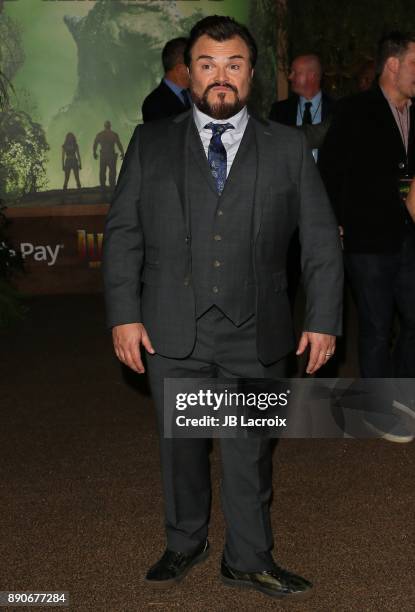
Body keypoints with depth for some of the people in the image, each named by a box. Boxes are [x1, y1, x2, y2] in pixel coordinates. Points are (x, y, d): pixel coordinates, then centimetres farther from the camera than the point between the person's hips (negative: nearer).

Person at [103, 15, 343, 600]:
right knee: (180, 445, 14)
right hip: (173, 333, 1)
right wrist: (124, 313, -4)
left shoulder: (288, 147, 4)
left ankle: (249, 559, 26)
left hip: (255, 335, 0)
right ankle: (185, 543, 35)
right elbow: (122, 232, 3)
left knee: (250, 452, 9)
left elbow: (322, 238, 4)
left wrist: (323, 320, -1)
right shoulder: (151, 143, 5)